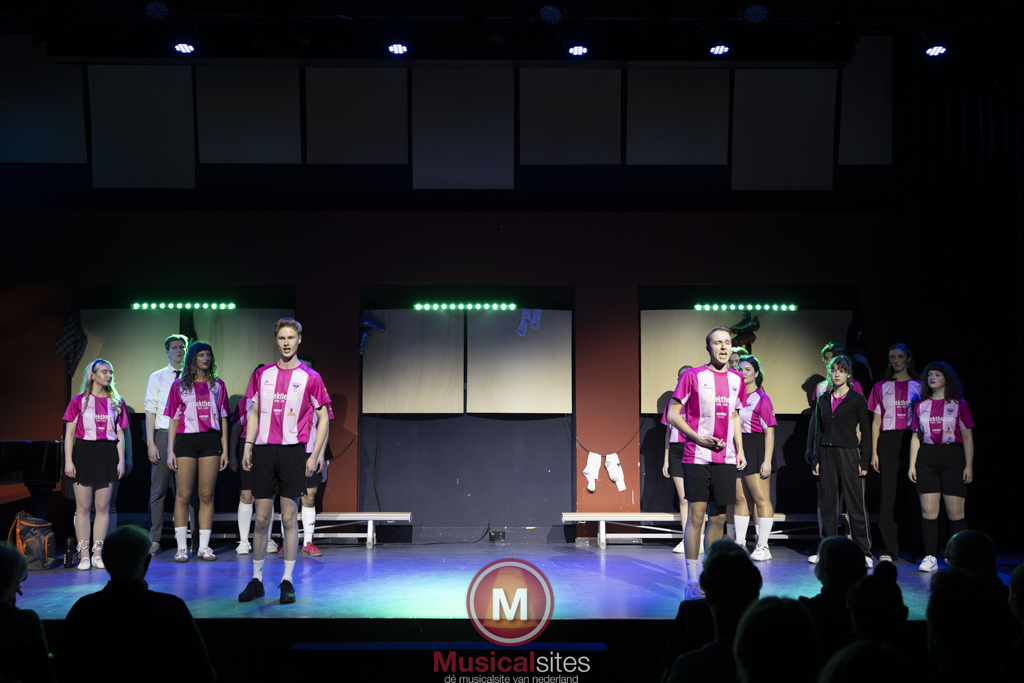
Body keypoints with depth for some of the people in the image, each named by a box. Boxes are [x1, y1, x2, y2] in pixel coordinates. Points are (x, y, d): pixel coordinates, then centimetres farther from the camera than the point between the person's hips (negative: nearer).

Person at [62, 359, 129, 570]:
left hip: (107, 454, 2)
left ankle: (98, 554, 8)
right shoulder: (79, 401, 2)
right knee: (83, 507, 0)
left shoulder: (116, 402, 10)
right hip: (84, 453, -2)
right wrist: (68, 461, -6)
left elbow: (120, 435, 10)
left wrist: (121, 461, 2)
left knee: (103, 507, 2)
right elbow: (69, 433, 1)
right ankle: (83, 555, 4)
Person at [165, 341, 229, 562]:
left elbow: (223, 419, 12)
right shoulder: (179, 385, 9)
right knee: (184, 495, -2)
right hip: (186, 440, -1)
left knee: (207, 495, 1)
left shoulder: (217, 385, 13)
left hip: (211, 441, 1)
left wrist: (225, 450, 6)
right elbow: (174, 419, 7)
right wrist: (170, 450, 0)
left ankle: (204, 546, 6)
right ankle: (182, 547, 3)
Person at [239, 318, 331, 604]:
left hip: (293, 451, -3)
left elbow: (323, 418, 3)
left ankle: (287, 581, 7)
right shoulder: (262, 374, 11)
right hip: (264, 451, 3)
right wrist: (248, 446, 6)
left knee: (289, 518, -1)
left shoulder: (310, 377, 1)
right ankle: (256, 580, 12)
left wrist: (314, 456, -4)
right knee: (261, 519, 4)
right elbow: (254, 413, 16)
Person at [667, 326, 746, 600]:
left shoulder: (736, 379, 11)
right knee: (696, 516, -5)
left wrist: (739, 450, 12)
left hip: (726, 459, 5)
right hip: (697, 457, -5)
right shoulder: (693, 376, -4)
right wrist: (699, 438, -13)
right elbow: (673, 414, -4)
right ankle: (692, 582, 1)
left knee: (719, 518, 7)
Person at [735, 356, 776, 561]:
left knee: (761, 498, -4)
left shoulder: (762, 398, -5)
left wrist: (767, 461, -16)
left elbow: (769, 431, -9)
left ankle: (763, 547, -1)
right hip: (737, 449, 6)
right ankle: (740, 543, 16)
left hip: (755, 450, -6)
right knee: (740, 498, 9)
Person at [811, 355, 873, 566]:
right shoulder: (823, 400, 11)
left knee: (855, 504, -4)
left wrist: (864, 461, -7)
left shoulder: (857, 399, -1)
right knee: (828, 504, 6)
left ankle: (864, 552, 2)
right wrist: (816, 459, 8)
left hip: (849, 453, -4)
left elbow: (865, 431, -2)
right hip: (827, 454, 4)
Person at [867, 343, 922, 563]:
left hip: (913, 440, -1)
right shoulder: (881, 387, 12)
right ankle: (889, 549, -1)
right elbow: (876, 421, 10)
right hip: (888, 441, 1)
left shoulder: (919, 386, 9)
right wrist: (874, 452, 2)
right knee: (887, 493, -4)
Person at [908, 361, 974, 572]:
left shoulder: (959, 404, 4)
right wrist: (912, 465, 8)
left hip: (952, 457, -3)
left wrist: (969, 465, -4)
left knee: (955, 512, -5)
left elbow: (967, 437, 3)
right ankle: (930, 557, 2)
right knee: (928, 510, -2)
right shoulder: (921, 405, 12)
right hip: (926, 458, 3)